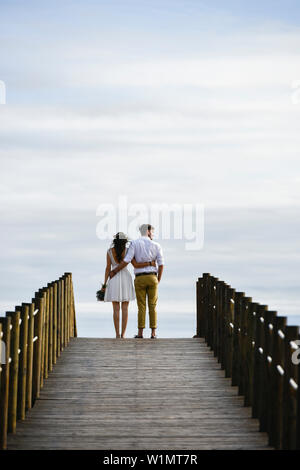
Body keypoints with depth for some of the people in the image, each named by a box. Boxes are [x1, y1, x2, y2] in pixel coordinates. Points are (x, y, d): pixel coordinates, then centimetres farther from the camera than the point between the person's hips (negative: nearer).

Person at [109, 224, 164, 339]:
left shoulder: (135, 244, -2)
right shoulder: (156, 246, 3)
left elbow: (126, 261, -10)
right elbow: (161, 264, 0)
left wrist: (115, 271, 1)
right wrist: (158, 280, 13)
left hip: (139, 279, 0)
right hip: (152, 277, 0)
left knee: (141, 307, 5)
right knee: (152, 306, 5)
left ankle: (140, 333, 1)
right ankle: (153, 333, 2)